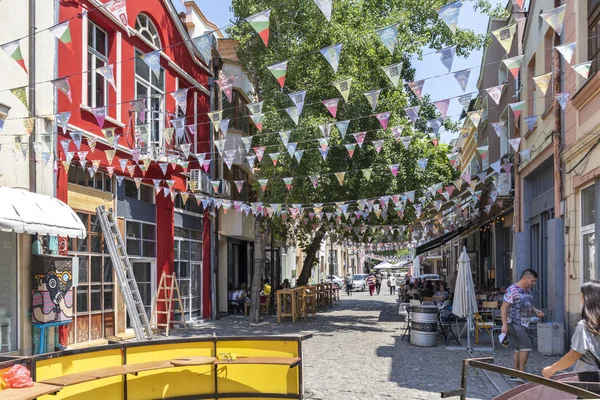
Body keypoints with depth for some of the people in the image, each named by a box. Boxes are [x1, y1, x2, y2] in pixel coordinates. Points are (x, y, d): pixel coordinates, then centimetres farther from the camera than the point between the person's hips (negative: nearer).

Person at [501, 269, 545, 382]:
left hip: (523, 324, 9)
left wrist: (535, 310, 6)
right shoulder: (512, 290, -16)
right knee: (526, 346, -12)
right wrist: (504, 324, -23)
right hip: (515, 323, -9)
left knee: (519, 348, 12)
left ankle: (515, 374, 19)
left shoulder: (528, 290, 11)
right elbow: (504, 308, -17)